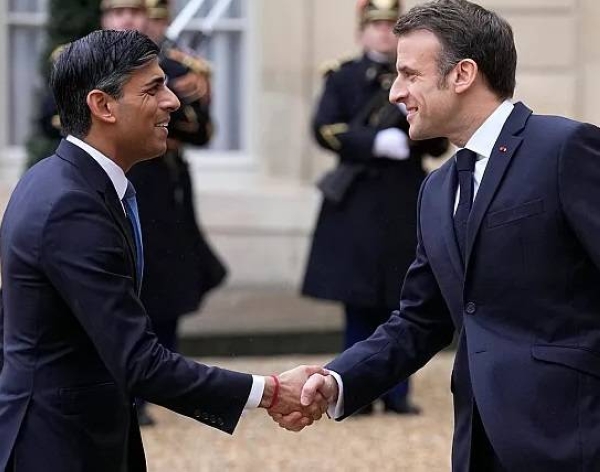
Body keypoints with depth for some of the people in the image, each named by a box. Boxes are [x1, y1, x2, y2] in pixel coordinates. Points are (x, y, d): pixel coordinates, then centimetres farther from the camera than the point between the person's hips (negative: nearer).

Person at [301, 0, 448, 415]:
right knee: (360, 303, -1)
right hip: (357, 203, -2)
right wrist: (376, 142, -19)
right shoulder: (343, 78, 6)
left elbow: (439, 144, 5)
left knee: (399, 303, 3)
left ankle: (396, 392, 8)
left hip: (405, 204, 2)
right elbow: (326, 129, -8)